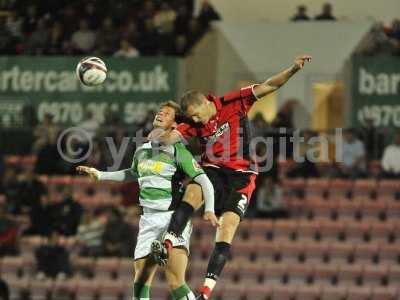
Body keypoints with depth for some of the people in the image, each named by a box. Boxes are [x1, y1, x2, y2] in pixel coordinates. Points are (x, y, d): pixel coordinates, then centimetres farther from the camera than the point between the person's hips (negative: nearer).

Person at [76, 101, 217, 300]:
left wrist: (209, 209, -25)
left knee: (175, 283, -19)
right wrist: (100, 175, 38)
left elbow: (204, 181, -10)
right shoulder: (142, 151, 14)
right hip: (149, 221, 7)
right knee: (140, 280, 5)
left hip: (173, 218, -7)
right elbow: (133, 174, 36)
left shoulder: (178, 151, -5)